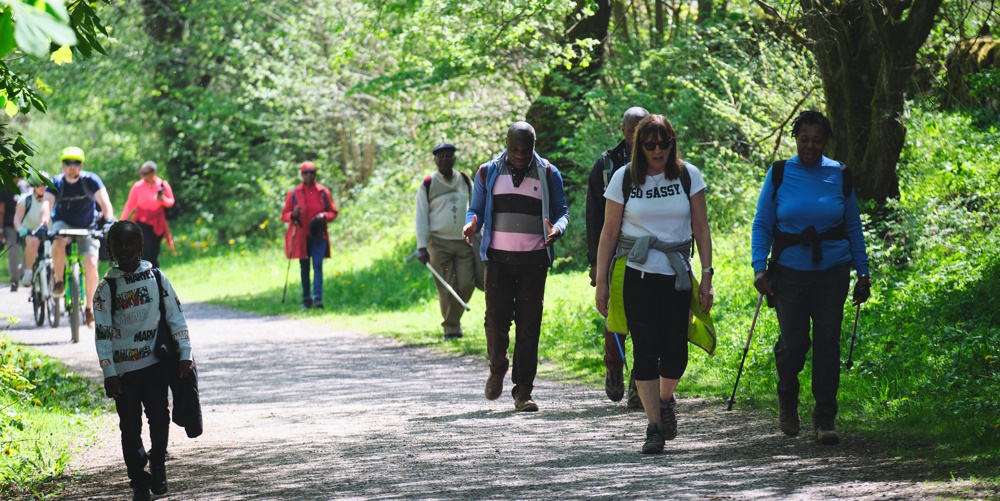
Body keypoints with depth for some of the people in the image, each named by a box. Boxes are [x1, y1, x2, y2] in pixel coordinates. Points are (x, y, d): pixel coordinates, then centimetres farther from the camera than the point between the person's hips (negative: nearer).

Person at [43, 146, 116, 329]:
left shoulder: (91, 180, -13)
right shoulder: (56, 183, -10)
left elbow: (104, 202, -22)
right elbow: (47, 204, -22)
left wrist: (109, 221, -41)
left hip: (87, 228, 0)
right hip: (64, 223, 0)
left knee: (91, 264, -16)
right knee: (58, 242, -36)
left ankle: (89, 308, 2)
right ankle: (59, 282, -15)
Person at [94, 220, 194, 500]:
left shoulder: (156, 277, 2)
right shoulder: (107, 287, -2)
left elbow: (175, 317, 3)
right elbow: (102, 333, -4)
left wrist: (185, 354, -4)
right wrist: (109, 374, -10)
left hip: (155, 363, 1)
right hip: (124, 369, -1)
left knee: (159, 417, -1)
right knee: (130, 426, 2)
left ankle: (158, 465, 21)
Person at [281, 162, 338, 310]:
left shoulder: (323, 192, 5)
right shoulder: (294, 193, 3)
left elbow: (333, 213, 11)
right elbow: (284, 216, 5)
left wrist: (324, 216, -12)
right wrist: (293, 215, -18)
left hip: (318, 236, 0)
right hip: (301, 236, 0)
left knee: (318, 265, -14)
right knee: (304, 268, 5)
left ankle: (317, 298, -21)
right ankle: (306, 299, 14)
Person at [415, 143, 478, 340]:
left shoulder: (466, 182, 10)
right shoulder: (427, 185, 0)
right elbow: (421, 218, 0)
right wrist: (422, 247, -7)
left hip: (464, 243, 3)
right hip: (438, 243, -3)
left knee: (467, 285, -5)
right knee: (446, 289, -4)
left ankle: (455, 318, 20)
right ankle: (450, 329, 9)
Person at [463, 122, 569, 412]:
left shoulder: (548, 174, 6)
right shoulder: (488, 172, 7)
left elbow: (561, 211, 9)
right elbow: (476, 210, 13)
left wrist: (558, 229, -14)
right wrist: (471, 225, -11)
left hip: (534, 260, 0)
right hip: (498, 258, 0)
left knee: (529, 325, -2)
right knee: (496, 320, -6)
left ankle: (523, 391, 4)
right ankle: (497, 371, 24)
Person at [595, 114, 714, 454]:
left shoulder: (688, 176, 2)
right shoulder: (624, 179, 0)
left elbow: (701, 229, 4)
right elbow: (609, 232, 3)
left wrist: (706, 276, -2)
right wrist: (601, 281, 1)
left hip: (676, 275, 1)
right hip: (636, 275, -1)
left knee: (675, 353, -1)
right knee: (645, 351, -7)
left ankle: (665, 400, 31)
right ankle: (655, 427, -1)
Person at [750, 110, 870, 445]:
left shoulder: (839, 176, 5)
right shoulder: (779, 175, 1)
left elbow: (853, 227, 13)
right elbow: (762, 225, 4)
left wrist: (862, 272, 10)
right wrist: (759, 267, -8)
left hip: (832, 271, 1)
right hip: (790, 271, -1)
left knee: (827, 343, -3)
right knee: (793, 341, -7)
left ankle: (824, 418, 7)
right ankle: (787, 399, 24)